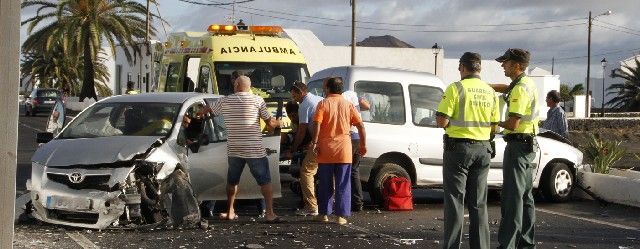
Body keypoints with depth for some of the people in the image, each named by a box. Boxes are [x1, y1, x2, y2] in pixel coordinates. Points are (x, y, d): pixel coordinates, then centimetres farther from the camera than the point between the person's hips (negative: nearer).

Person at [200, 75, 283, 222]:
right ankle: (270, 213, -4)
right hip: (255, 149, -3)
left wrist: (201, 111, 44)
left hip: (233, 149, 3)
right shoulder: (257, 101, -4)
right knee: (265, 181, 4)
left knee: (232, 181, 20)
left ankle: (230, 212, 27)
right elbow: (269, 122, -2)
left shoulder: (225, 101, 3)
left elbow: (208, 110, 21)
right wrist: (278, 123, 20)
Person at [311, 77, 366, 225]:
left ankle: (324, 214, 14)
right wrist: (363, 145, 7)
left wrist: (314, 143, -10)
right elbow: (360, 126, 2)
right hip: (344, 150, 1)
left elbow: (317, 124, -14)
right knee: (343, 185, 4)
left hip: (325, 150, -1)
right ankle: (342, 216, 1)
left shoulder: (323, 104, -2)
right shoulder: (348, 105, 5)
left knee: (325, 184, 9)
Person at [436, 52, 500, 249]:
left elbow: (441, 121, -15)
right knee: (479, 203, 12)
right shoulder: (491, 92, 7)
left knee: (455, 201, 0)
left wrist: (449, 121, 6)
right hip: (482, 149, 5)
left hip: (458, 147, -5)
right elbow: (494, 127, 10)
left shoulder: (456, 89, -11)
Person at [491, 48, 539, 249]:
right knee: (525, 195, 14)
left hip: (518, 144, -10)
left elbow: (513, 124, -22)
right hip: (528, 144, 10)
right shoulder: (528, 83, 13)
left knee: (512, 196, -10)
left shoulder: (520, 89, -18)